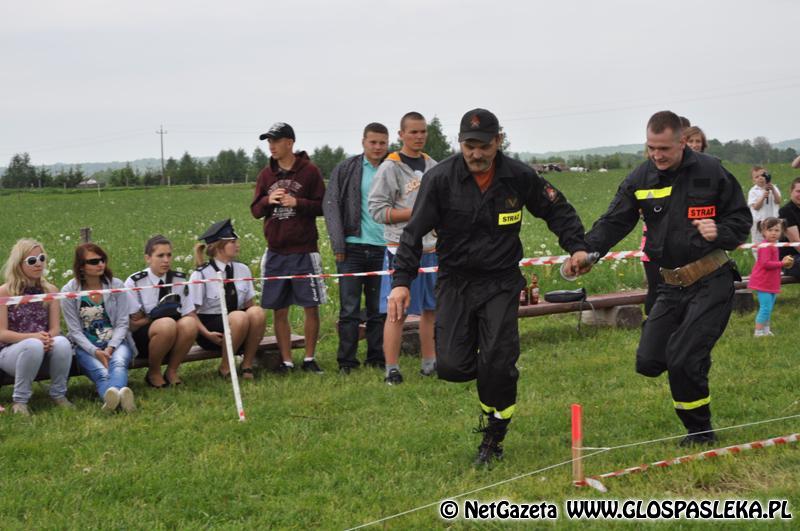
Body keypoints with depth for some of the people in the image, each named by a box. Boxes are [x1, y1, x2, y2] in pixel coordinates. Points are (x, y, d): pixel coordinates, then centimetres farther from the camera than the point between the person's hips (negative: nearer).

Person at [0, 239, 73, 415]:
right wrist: (33, 337, -25)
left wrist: (48, 338, -23)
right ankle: (19, 400, -20)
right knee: (34, 345, -37)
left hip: (44, 350, 3)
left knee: (62, 343, -31)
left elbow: (55, 328, 2)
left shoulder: (50, 290, 6)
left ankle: (58, 394, -10)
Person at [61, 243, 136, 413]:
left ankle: (110, 398, -66)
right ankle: (114, 399, -67)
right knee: (101, 372, -34)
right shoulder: (69, 292, 0)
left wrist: (111, 348, -15)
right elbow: (75, 330, -2)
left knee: (118, 362, -36)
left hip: (115, 343, 1)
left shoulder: (116, 285, 5)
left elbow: (122, 323, 3)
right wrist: (95, 352, -17)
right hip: (86, 346, -1)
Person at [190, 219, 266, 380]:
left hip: (239, 324, 4)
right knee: (239, 317, -34)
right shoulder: (201, 275, -8)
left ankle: (247, 365, -15)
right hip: (211, 327, -4)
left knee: (257, 312, -27)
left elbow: (250, 304, 8)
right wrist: (207, 334, -21)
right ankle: (225, 368, -16)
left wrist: (256, 328, -12)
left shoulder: (242, 270, 6)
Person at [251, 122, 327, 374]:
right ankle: (286, 361, 13)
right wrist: (268, 200, -10)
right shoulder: (267, 174, 9)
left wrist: (297, 202, -16)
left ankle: (309, 358, 12)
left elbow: (322, 206, -3)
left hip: (304, 251, -3)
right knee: (279, 310, 5)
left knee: (311, 307, 0)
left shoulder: (309, 171, -2)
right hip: (276, 252, 4)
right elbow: (255, 210, 11)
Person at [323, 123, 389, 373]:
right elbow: (330, 205, 1)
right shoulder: (346, 170, 3)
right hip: (353, 247, -2)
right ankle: (346, 362, 5)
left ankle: (377, 360, 15)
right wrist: (338, 242, -7)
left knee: (379, 310, 7)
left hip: (383, 249, 2)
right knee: (350, 310, -1)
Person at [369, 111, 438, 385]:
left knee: (431, 308, 11)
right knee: (397, 311, -6)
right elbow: (377, 209, -11)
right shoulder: (390, 168, -6)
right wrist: (417, 212, -17)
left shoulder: (433, 166, 14)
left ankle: (430, 363, 21)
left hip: (432, 248, 6)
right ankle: (391, 369, -2)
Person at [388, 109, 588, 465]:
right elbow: (415, 231, -8)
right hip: (455, 281, 0)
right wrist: (402, 281, -17)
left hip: (501, 282, 0)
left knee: (498, 365, -11)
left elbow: (556, 209, 11)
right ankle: (488, 373, 26)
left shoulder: (519, 177, -5)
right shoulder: (440, 178, -10)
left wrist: (576, 246, -3)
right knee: (452, 366, -10)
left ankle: (494, 438, 9)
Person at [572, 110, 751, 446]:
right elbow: (613, 222, -4)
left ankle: (700, 433, 5)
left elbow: (741, 218, 0)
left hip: (712, 281, -5)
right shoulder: (640, 179, 1)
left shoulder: (710, 172, -8)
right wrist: (586, 251, -21)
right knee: (649, 362, 0)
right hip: (672, 286, 5)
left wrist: (720, 232, -22)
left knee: (682, 359, -15)